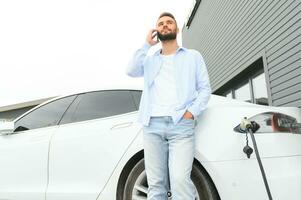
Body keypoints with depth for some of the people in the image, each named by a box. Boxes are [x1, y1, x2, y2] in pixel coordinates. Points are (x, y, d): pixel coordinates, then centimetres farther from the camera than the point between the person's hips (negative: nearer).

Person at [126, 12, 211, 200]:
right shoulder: (150, 60, 23)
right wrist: (147, 45, 6)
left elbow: (205, 88, 10)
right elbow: (131, 71, 4)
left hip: (181, 125, -2)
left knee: (180, 180, -19)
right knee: (156, 184, 0)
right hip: (152, 126, 3)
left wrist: (192, 111, -7)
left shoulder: (193, 56, 17)